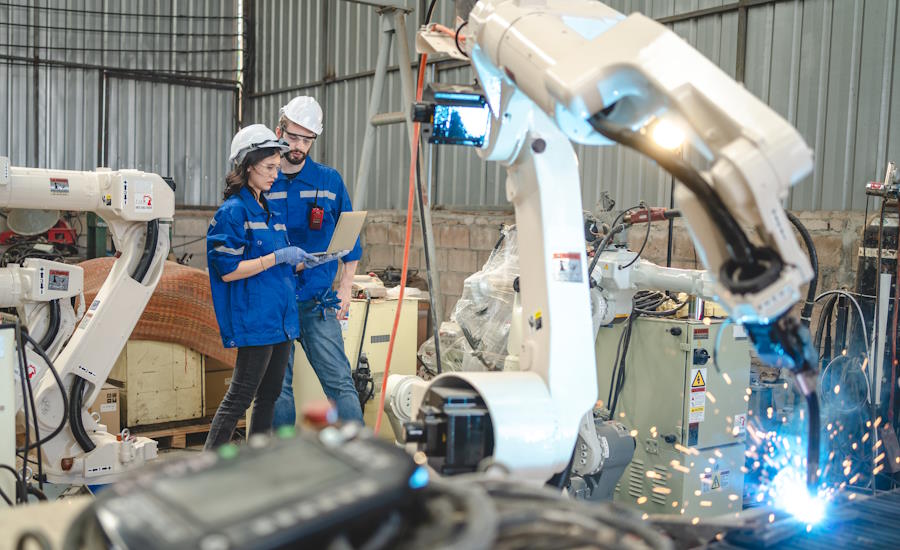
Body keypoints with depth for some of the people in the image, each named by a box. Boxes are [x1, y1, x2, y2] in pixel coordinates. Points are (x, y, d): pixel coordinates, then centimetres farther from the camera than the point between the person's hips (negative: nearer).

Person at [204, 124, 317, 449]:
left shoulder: (271, 211, 16)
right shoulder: (233, 211, -10)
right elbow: (227, 270, -17)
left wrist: (305, 261, 5)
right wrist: (277, 257, -18)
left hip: (282, 318, 9)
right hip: (254, 320, -8)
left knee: (269, 396, 14)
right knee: (240, 397, -5)